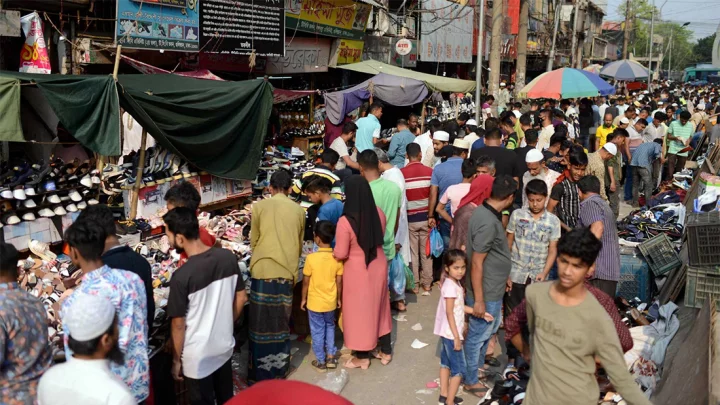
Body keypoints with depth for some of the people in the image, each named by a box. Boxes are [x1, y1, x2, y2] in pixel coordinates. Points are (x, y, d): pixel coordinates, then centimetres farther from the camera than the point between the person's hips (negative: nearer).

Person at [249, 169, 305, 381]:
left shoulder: (259, 206, -2)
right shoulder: (298, 210, 5)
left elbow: (253, 241, 7)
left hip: (263, 271, -2)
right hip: (287, 272, 2)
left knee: (261, 321, 7)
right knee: (281, 321, 13)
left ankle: (261, 370, 15)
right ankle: (280, 368, 23)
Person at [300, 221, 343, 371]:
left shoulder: (311, 258, -19)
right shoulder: (337, 258, -10)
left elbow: (306, 282, -10)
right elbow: (339, 282, -3)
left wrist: (303, 299, 4)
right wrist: (339, 298, 12)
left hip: (314, 302, -3)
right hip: (330, 302, 3)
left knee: (317, 331, 11)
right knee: (330, 327, 24)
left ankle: (320, 361, 21)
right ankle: (331, 357, 28)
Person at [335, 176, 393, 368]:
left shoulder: (345, 221, -26)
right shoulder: (379, 213, -9)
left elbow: (340, 254, -19)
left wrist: (331, 251, 1)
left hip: (358, 271, -5)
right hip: (378, 266, 5)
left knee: (360, 310, 12)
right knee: (379, 306, 21)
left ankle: (363, 357, 28)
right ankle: (386, 351, 35)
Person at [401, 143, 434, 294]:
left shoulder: (401, 173, -11)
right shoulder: (430, 172, -7)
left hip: (410, 218, -1)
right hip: (426, 217, 1)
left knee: (412, 253, 9)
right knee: (426, 252, 12)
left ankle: (414, 284, 14)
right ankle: (427, 284, 18)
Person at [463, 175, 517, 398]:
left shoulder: (486, 212, 2)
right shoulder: (488, 223, -29)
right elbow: (476, 263, -26)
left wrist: (503, 279, 25)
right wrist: (478, 300, -22)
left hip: (493, 289, 10)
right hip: (486, 292, -10)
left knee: (490, 329, 26)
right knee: (477, 335, 9)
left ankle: (478, 365, 45)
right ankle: (470, 380, 27)